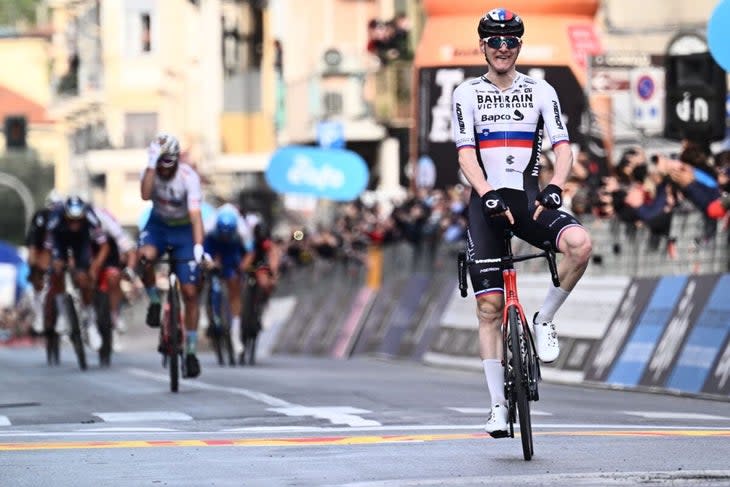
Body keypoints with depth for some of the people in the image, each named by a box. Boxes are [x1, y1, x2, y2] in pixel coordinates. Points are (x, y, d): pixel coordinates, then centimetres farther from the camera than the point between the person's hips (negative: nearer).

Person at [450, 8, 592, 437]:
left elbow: (563, 148, -2)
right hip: (487, 204, 0)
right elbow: (466, 154, -6)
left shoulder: (541, 91, 7)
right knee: (490, 307, -4)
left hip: (530, 200, 0)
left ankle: (544, 320, -8)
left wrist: (554, 188, -21)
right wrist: (488, 195, -22)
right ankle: (498, 404, 1)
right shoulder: (467, 94, 5)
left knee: (580, 244, -31)